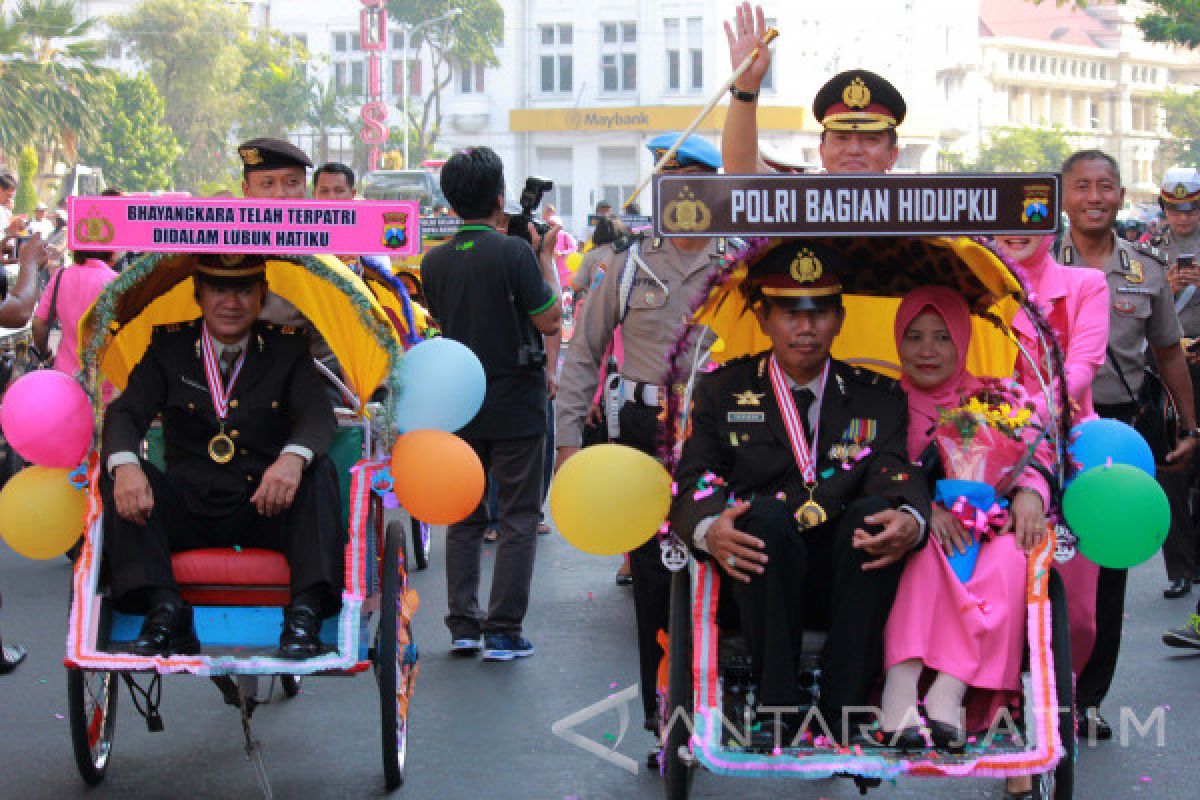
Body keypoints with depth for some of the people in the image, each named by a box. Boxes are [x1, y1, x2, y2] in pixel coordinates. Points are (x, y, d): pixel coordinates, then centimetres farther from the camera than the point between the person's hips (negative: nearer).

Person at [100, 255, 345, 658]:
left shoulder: (288, 349, 7)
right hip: (187, 511, 1)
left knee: (318, 470, -28)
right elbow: (125, 412, -4)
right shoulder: (168, 346, 8)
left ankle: (305, 615, -38)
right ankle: (165, 612, -33)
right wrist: (125, 465, -29)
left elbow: (318, 415, -10)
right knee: (118, 471, -22)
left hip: (266, 507, -1)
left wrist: (293, 457, -35)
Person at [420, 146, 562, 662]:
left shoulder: (434, 262, 1)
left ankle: (463, 625, 12)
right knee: (518, 519, 2)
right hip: (516, 406, -5)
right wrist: (546, 256, -2)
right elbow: (550, 320, -13)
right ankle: (503, 632, 0)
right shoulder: (514, 253, -15)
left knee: (464, 516, 14)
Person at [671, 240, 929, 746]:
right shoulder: (723, 391, 14)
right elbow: (693, 482, 3)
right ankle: (776, 711, -32)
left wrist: (910, 520, -27)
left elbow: (897, 474, -2)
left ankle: (841, 716, -33)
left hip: (846, 585, 1)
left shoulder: (877, 398, 16)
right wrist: (708, 530, -22)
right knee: (766, 514, -31)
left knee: (875, 510, -29)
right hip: (760, 583, -1)